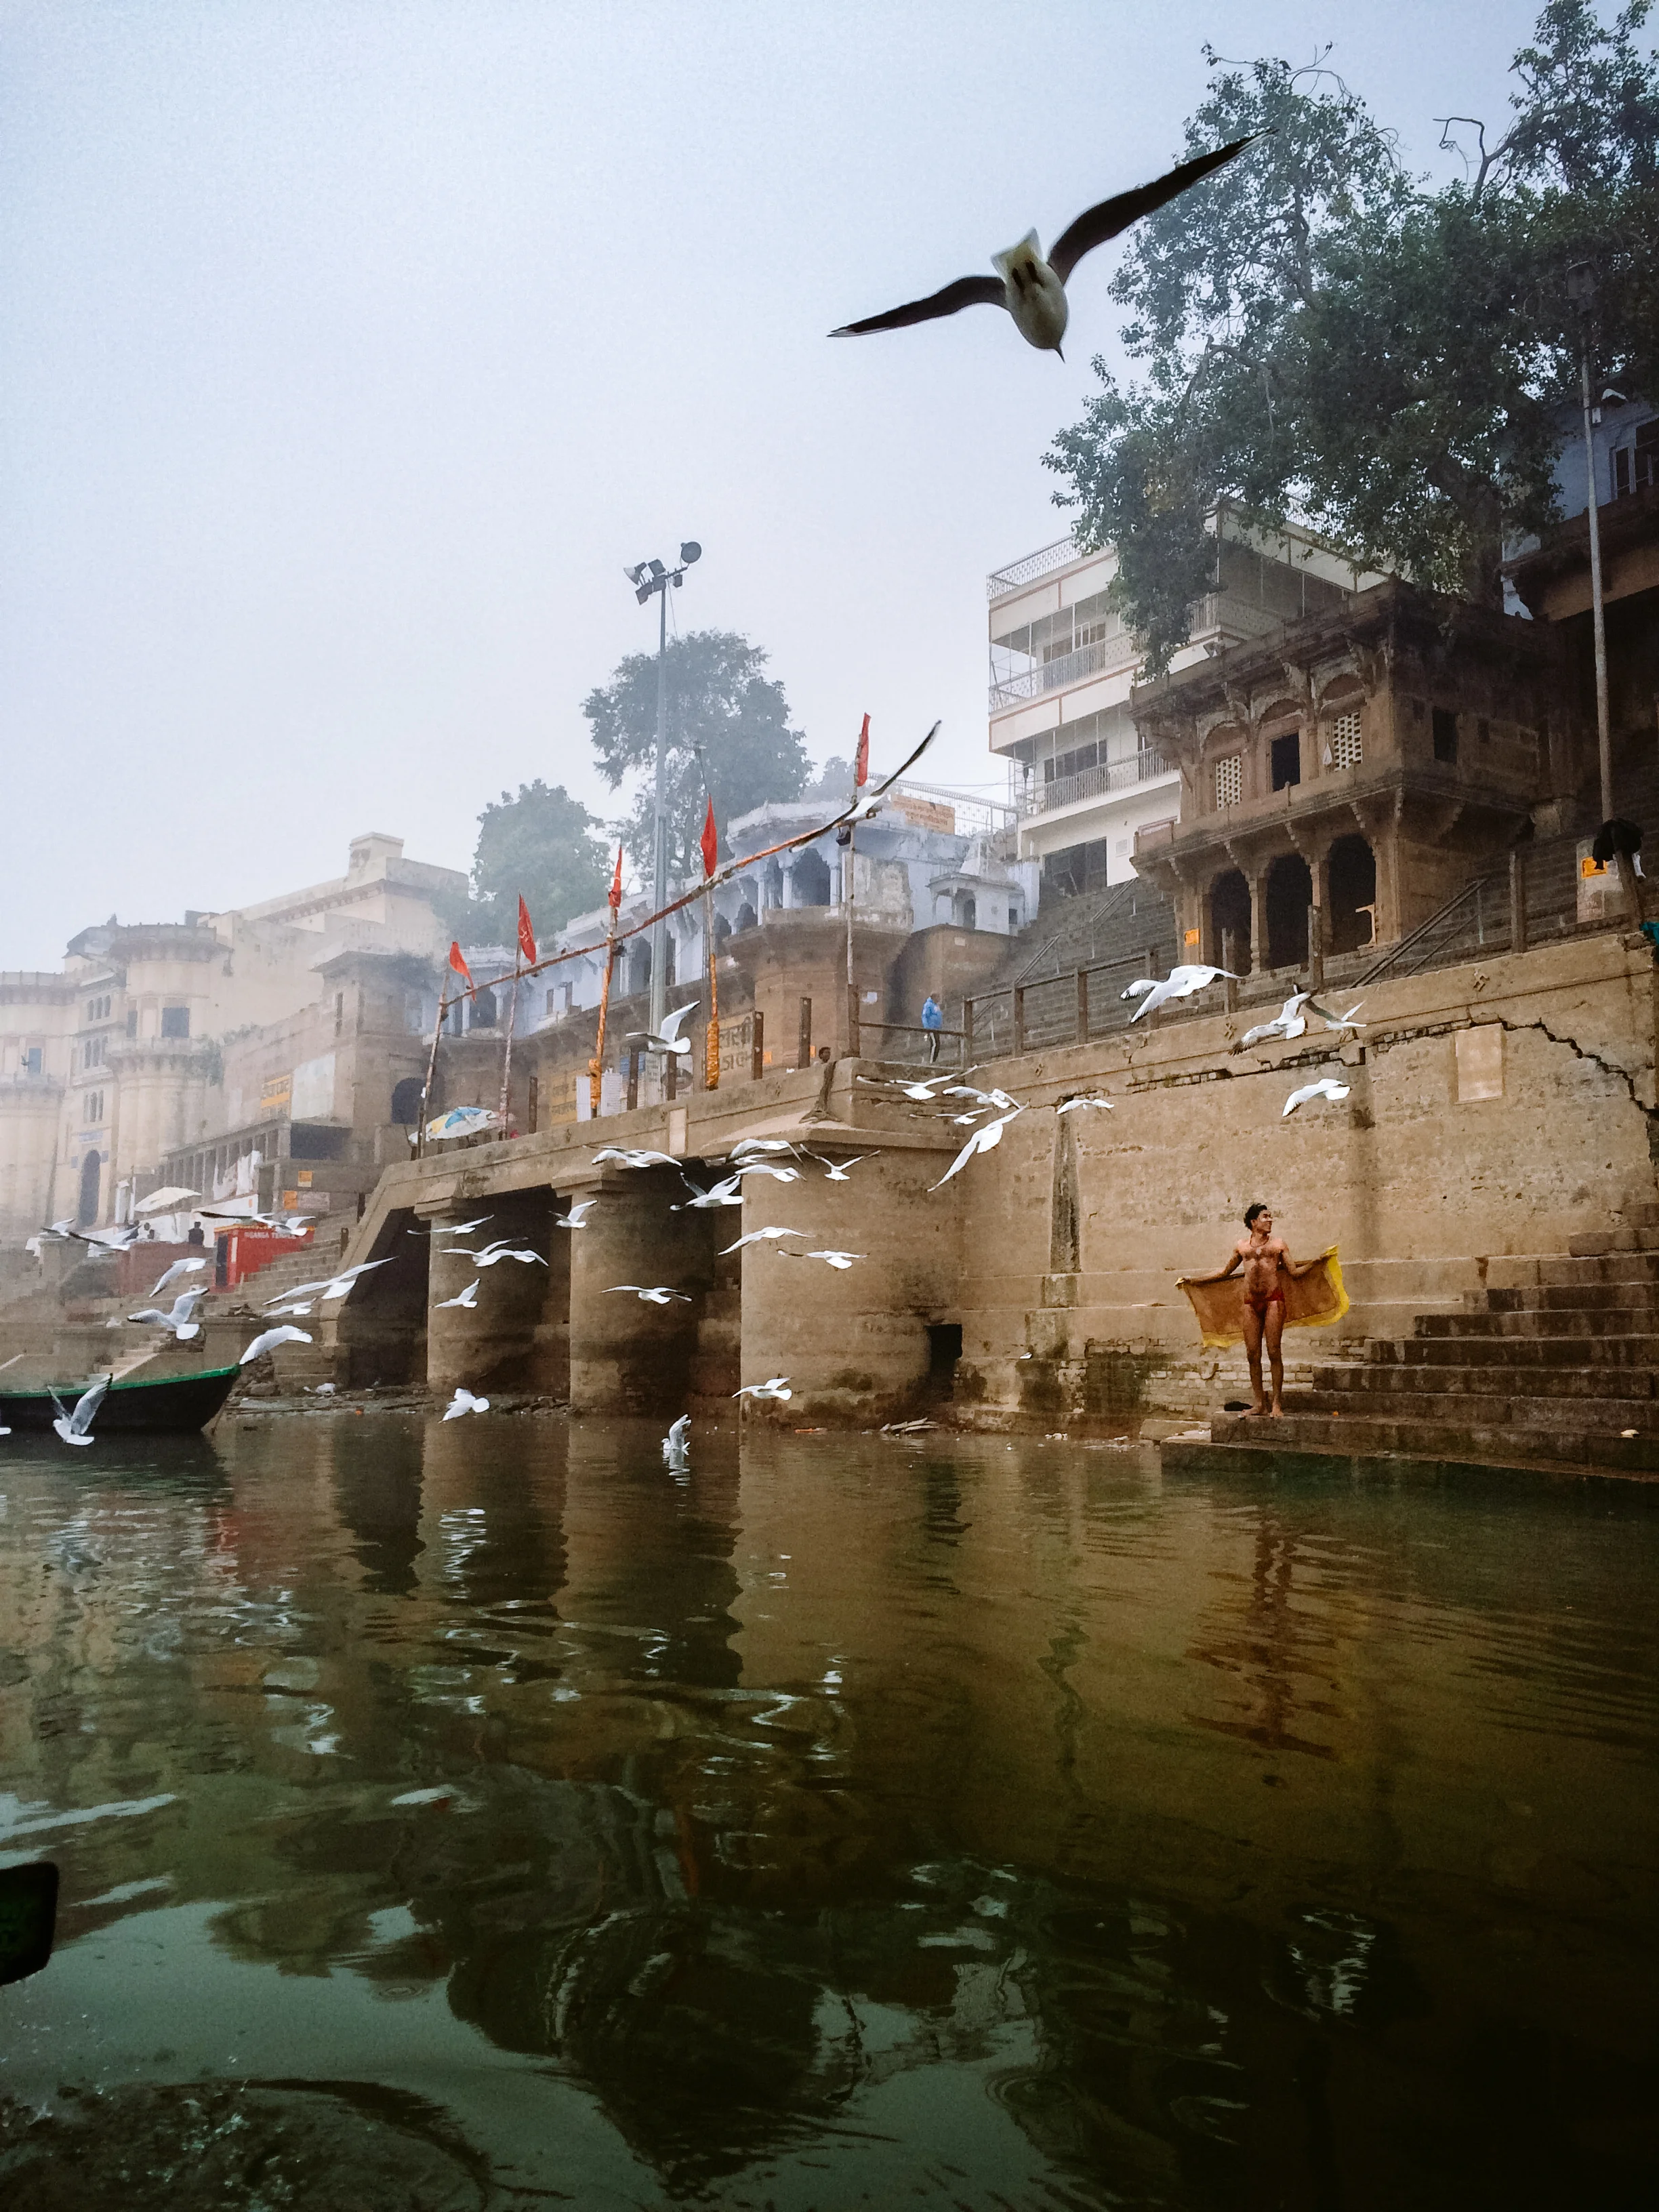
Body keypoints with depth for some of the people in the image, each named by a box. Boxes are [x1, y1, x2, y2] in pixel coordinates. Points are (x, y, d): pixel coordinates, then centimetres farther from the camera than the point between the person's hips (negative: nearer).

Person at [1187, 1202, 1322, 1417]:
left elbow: (1295, 1274, 7)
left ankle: (1277, 1403, 0)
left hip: (1273, 1299, -3)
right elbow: (1224, 1272, 23)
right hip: (1251, 1302, 3)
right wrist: (1194, 1279, 21)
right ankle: (1260, 1403, 9)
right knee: (1252, 1355, 2)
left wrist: (1314, 1263, -8)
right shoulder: (1241, 1245, 15)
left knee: (1273, 1352, -5)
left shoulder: (1278, 1243, 10)